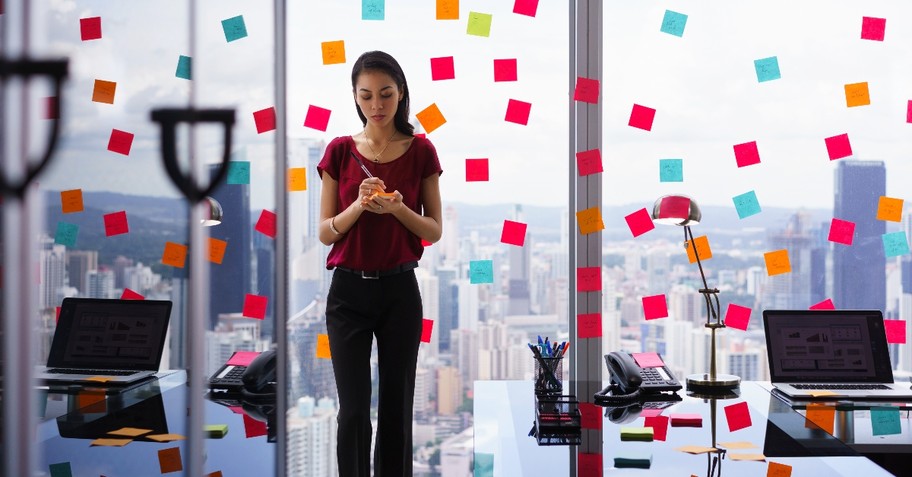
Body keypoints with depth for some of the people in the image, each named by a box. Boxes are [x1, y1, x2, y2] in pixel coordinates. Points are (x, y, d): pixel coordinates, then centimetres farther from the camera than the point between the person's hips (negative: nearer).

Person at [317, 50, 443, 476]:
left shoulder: (420, 152, 1)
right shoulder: (340, 151, 1)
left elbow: (434, 231, 1)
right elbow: (326, 233, 0)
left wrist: (397, 208, -17)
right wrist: (359, 205, -18)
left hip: (400, 291, 0)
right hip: (349, 290, 0)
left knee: (397, 407, 7)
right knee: (353, 409, -1)